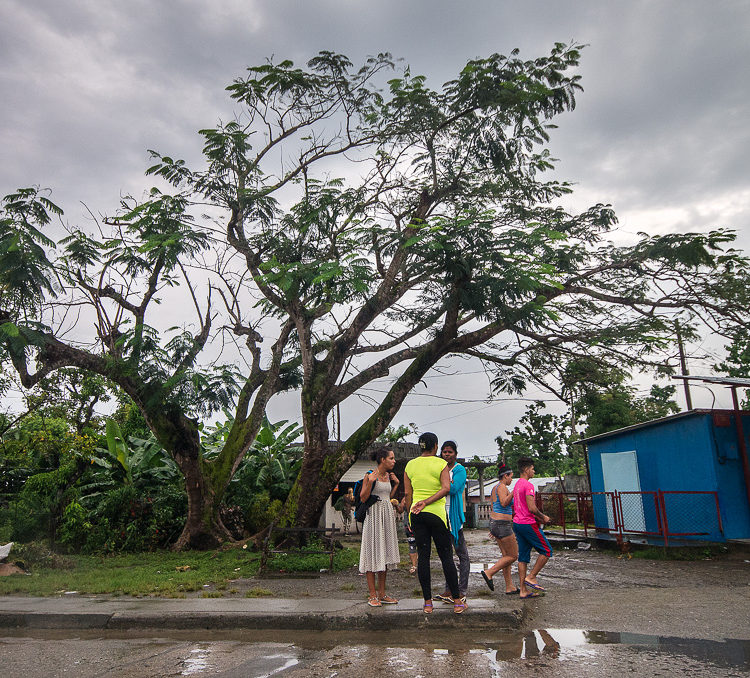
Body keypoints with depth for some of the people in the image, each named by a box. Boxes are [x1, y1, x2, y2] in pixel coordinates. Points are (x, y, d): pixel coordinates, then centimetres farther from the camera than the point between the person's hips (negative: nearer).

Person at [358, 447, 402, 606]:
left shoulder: (389, 476, 12)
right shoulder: (370, 476, -9)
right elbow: (363, 498, -12)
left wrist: (396, 484, 9)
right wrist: (370, 482, -22)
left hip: (387, 516, 7)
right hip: (374, 515, -7)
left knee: (385, 554, 9)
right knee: (373, 553, -3)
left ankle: (382, 594, 17)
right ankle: (372, 595, 4)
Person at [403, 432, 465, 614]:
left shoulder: (410, 465, 5)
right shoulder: (441, 464, -4)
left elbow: (408, 494, 6)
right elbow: (446, 488, -18)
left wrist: (410, 512, 14)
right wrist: (426, 502, -18)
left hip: (417, 515, 3)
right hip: (436, 513, -3)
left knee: (423, 556, 6)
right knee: (446, 556, 5)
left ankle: (427, 602, 10)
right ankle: (457, 601, 10)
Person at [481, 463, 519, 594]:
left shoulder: (494, 488, 15)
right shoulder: (502, 487, -13)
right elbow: (504, 503, -28)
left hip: (495, 523, 10)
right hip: (503, 525, -10)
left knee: (506, 556, 12)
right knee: (513, 556, 0)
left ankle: (509, 587, 14)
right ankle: (489, 573, -3)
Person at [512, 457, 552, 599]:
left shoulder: (517, 485, 15)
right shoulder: (528, 485, -15)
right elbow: (532, 508, -21)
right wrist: (543, 517, -4)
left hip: (517, 523, 9)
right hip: (528, 524, -9)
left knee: (523, 556, 9)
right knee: (546, 551, 4)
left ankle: (524, 590, 10)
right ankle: (531, 577, 2)